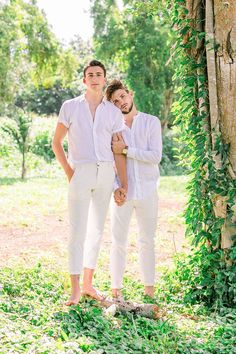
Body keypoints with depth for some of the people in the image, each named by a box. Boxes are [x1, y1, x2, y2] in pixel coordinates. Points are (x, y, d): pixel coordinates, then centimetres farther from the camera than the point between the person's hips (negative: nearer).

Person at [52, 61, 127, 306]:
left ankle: (88, 283, 19)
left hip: (106, 173, 3)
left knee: (96, 230, 9)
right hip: (81, 173, -3)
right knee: (78, 231, -7)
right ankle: (75, 289, -4)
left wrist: (124, 184, 2)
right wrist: (68, 171, -3)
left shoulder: (113, 112, 9)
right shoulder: (70, 107, 5)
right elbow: (56, 142, 8)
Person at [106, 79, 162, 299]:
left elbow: (156, 156, -10)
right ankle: (116, 288, 12)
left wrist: (126, 150, -14)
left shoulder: (151, 122, 1)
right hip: (122, 193, 0)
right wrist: (115, 188, -9)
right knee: (118, 242, 3)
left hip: (147, 192, 0)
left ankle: (149, 287, 19)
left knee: (147, 241, 9)